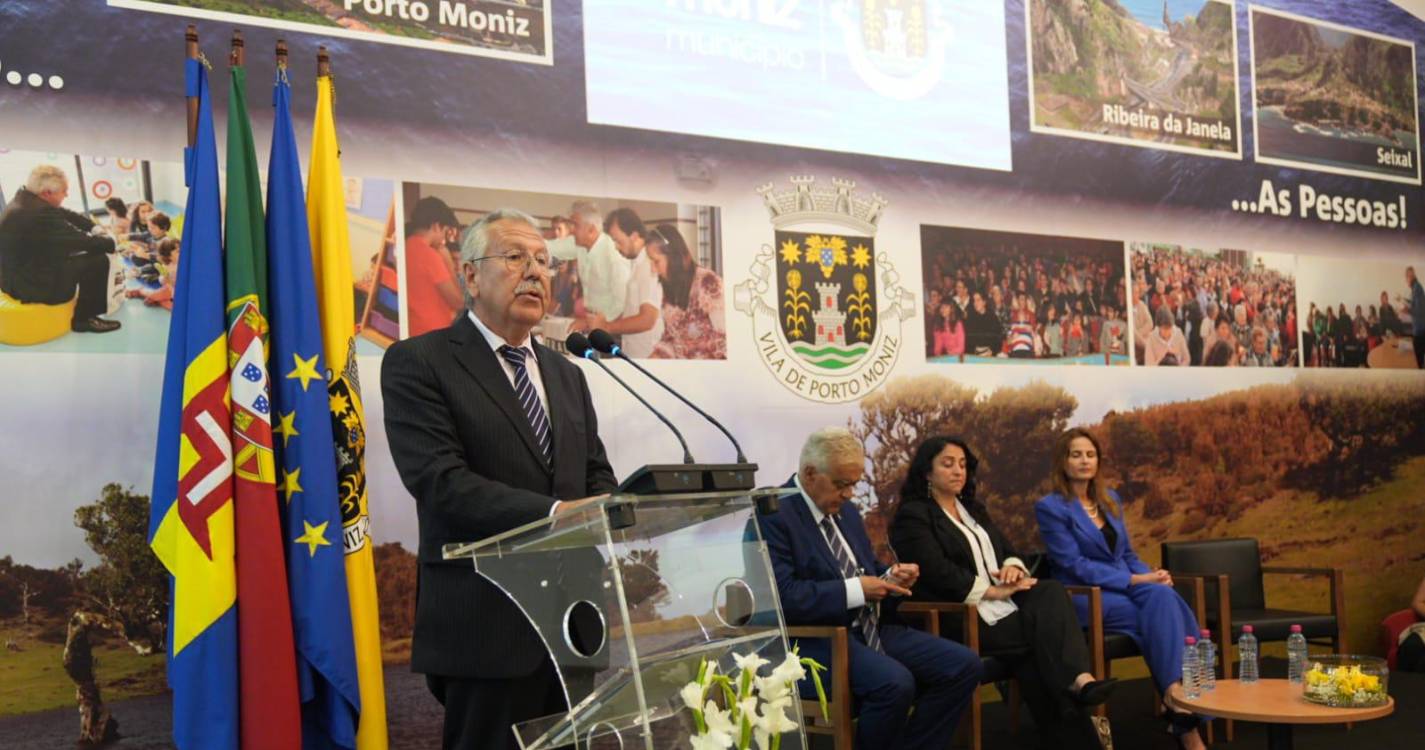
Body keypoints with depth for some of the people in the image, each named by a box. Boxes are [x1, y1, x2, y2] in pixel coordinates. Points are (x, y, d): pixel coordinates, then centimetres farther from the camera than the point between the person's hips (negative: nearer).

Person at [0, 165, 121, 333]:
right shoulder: (39, 213, -28)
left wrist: (94, 227, -2)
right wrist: (112, 242, -6)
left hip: (15, 277, 10)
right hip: (32, 286, -10)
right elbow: (79, 240, -21)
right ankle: (84, 318, 6)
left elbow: (67, 215, 10)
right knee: (98, 260, -8)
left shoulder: (25, 199, 1)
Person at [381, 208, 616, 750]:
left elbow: (597, 477, 13)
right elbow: (440, 481, -17)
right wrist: (552, 513, -26)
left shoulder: (566, 374, 16)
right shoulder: (417, 363, -5)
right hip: (485, 624, -6)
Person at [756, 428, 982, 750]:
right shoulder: (773, 515, -13)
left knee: (964, 664, -6)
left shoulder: (846, 510, 15)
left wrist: (890, 578, 0)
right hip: (816, 639, -9)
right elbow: (782, 595, -23)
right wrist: (855, 590, -20)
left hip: (870, 629, 9)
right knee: (895, 683, -34)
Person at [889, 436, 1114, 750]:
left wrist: (1014, 566, -6)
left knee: (1051, 592, -23)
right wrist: (992, 591, -17)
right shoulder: (912, 516, -3)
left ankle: (1079, 680, -39)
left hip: (1003, 606, 7)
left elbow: (1007, 549, 19)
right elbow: (937, 572, -16)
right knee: (1045, 625, -25)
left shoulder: (975, 509, 24)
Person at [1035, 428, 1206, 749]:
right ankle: (1186, 719, -28)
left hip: (1125, 588, 5)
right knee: (1165, 616, -29)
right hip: (1084, 598, -5)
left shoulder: (1110, 500, 15)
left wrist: (1151, 575, -6)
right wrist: (1135, 579, -18)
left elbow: (1127, 554, 17)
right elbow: (1074, 565, -13)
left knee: (1163, 595, -30)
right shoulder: (1050, 507, -6)